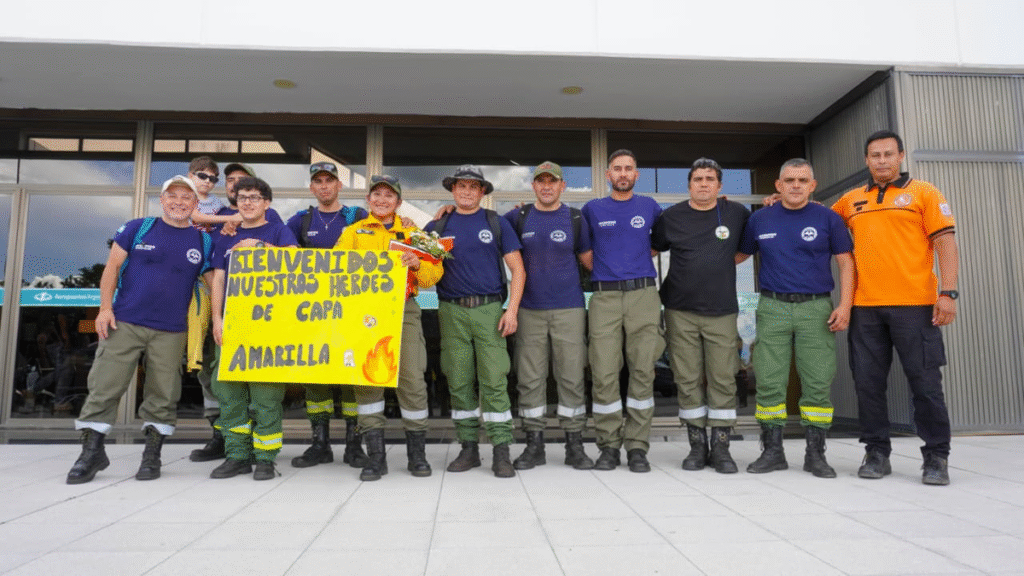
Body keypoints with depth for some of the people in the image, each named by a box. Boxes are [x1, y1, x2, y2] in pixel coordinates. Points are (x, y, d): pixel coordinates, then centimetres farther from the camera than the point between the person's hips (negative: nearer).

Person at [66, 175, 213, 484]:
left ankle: (152, 455, 17)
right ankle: (92, 452, 13)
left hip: (170, 331, 1)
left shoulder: (203, 242, 7)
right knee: (104, 386, 0)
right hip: (124, 322, -1)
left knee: (163, 395, 4)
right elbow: (112, 267, 5)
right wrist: (105, 307, -5)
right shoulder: (137, 228, 4)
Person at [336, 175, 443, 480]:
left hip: (403, 309, 0)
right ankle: (375, 455, 5)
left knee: (413, 379, -5)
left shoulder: (413, 234, 18)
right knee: (366, 377, -5)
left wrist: (417, 263, -11)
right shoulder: (353, 232, 17)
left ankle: (417, 453, 9)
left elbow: (434, 274, 10)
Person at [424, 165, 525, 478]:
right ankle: (469, 448, 16)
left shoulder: (497, 223, 8)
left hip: (489, 310, -2)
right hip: (452, 312, 2)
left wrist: (512, 310, -5)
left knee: (494, 381, -7)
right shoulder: (438, 226, 13)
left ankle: (501, 453, -1)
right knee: (459, 382, 5)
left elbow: (518, 269, 5)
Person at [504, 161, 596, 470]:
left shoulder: (575, 218, 6)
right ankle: (534, 446, 14)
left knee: (572, 377, 1)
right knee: (530, 378, 3)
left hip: (569, 309, -1)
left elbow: (589, 259, 12)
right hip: (530, 310, 1)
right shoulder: (519, 217, 8)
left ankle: (575, 445, 13)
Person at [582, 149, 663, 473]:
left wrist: (646, 254, 16)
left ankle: (637, 446, 6)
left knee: (642, 371, -2)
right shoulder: (592, 209, 13)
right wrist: (600, 267, 10)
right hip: (604, 297, 0)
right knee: (604, 374, -4)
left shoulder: (649, 206, 14)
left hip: (643, 295, 1)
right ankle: (609, 446, 6)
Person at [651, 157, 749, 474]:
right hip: (681, 311, 0)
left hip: (722, 311, 0)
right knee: (688, 380, 3)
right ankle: (697, 445, 14)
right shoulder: (672, 217, 5)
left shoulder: (736, 213, 6)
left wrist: (727, 262, 7)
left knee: (723, 379, 0)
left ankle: (721, 447, 11)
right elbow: (651, 249, 15)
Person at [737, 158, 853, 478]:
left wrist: (845, 304, -7)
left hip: (816, 308, -1)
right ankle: (772, 451, 11)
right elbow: (739, 254, 19)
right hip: (772, 308, 1)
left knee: (818, 383, 0)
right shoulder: (760, 219, 9)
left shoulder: (827, 218, 5)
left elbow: (846, 262, 3)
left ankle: (815, 453, 12)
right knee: (769, 382, 0)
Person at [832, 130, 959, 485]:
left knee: (926, 383, 1)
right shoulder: (851, 200, 14)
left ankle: (936, 458, 13)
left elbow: (945, 242, -2)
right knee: (868, 383, 6)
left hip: (915, 305, -3)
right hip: (864, 307, 3)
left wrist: (948, 292, -11)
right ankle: (876, 453, 18)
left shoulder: (923, 193, 5)